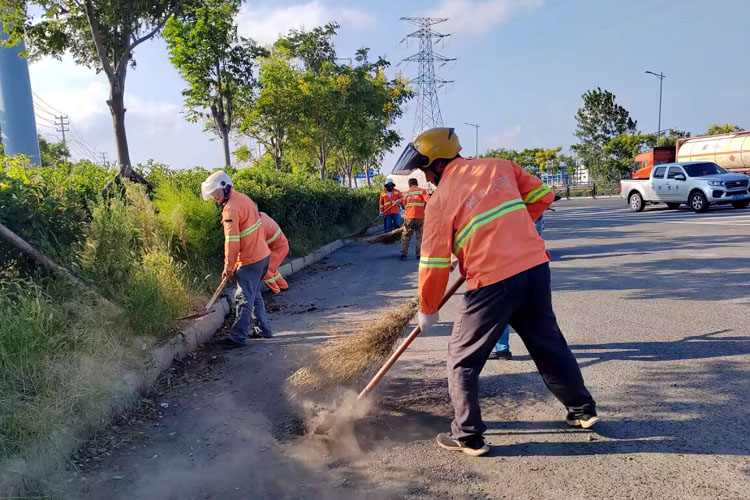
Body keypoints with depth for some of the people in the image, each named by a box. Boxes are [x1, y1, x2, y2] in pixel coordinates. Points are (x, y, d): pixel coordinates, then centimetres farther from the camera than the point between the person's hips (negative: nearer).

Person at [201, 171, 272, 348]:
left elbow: (232, 242, -21)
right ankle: (263, 329, 27)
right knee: (254, 294, 19)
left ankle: (238, 337, 4)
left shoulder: (230, 209, -20)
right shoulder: (243, 197, 8)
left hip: (249, 260, -9)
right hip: (262, 254, 9)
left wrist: (228, 267, -11)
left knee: (244, 298, -3)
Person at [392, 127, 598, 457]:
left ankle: (467, 436, 14)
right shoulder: (499, 166, 10)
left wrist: (427, 310, 9)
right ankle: (582, 410, 38)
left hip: (492, 283, -6)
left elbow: (434, 263, -3)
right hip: (536, 266, 6)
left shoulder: (440, 200, -4)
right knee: (548, 342, 23)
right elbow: (541, 196, 15)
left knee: (463, 357, 10)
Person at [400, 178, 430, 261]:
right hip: (420, 217, -2)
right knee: (420, 237, 6)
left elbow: (405, 204, 15)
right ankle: (419, 255, 4)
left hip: (408, 217, 2)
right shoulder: (422, 191, 3)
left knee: (406, 236, 9)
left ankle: (403, 254, 4)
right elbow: (429, 201, -10)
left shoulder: (406, 194, 16)